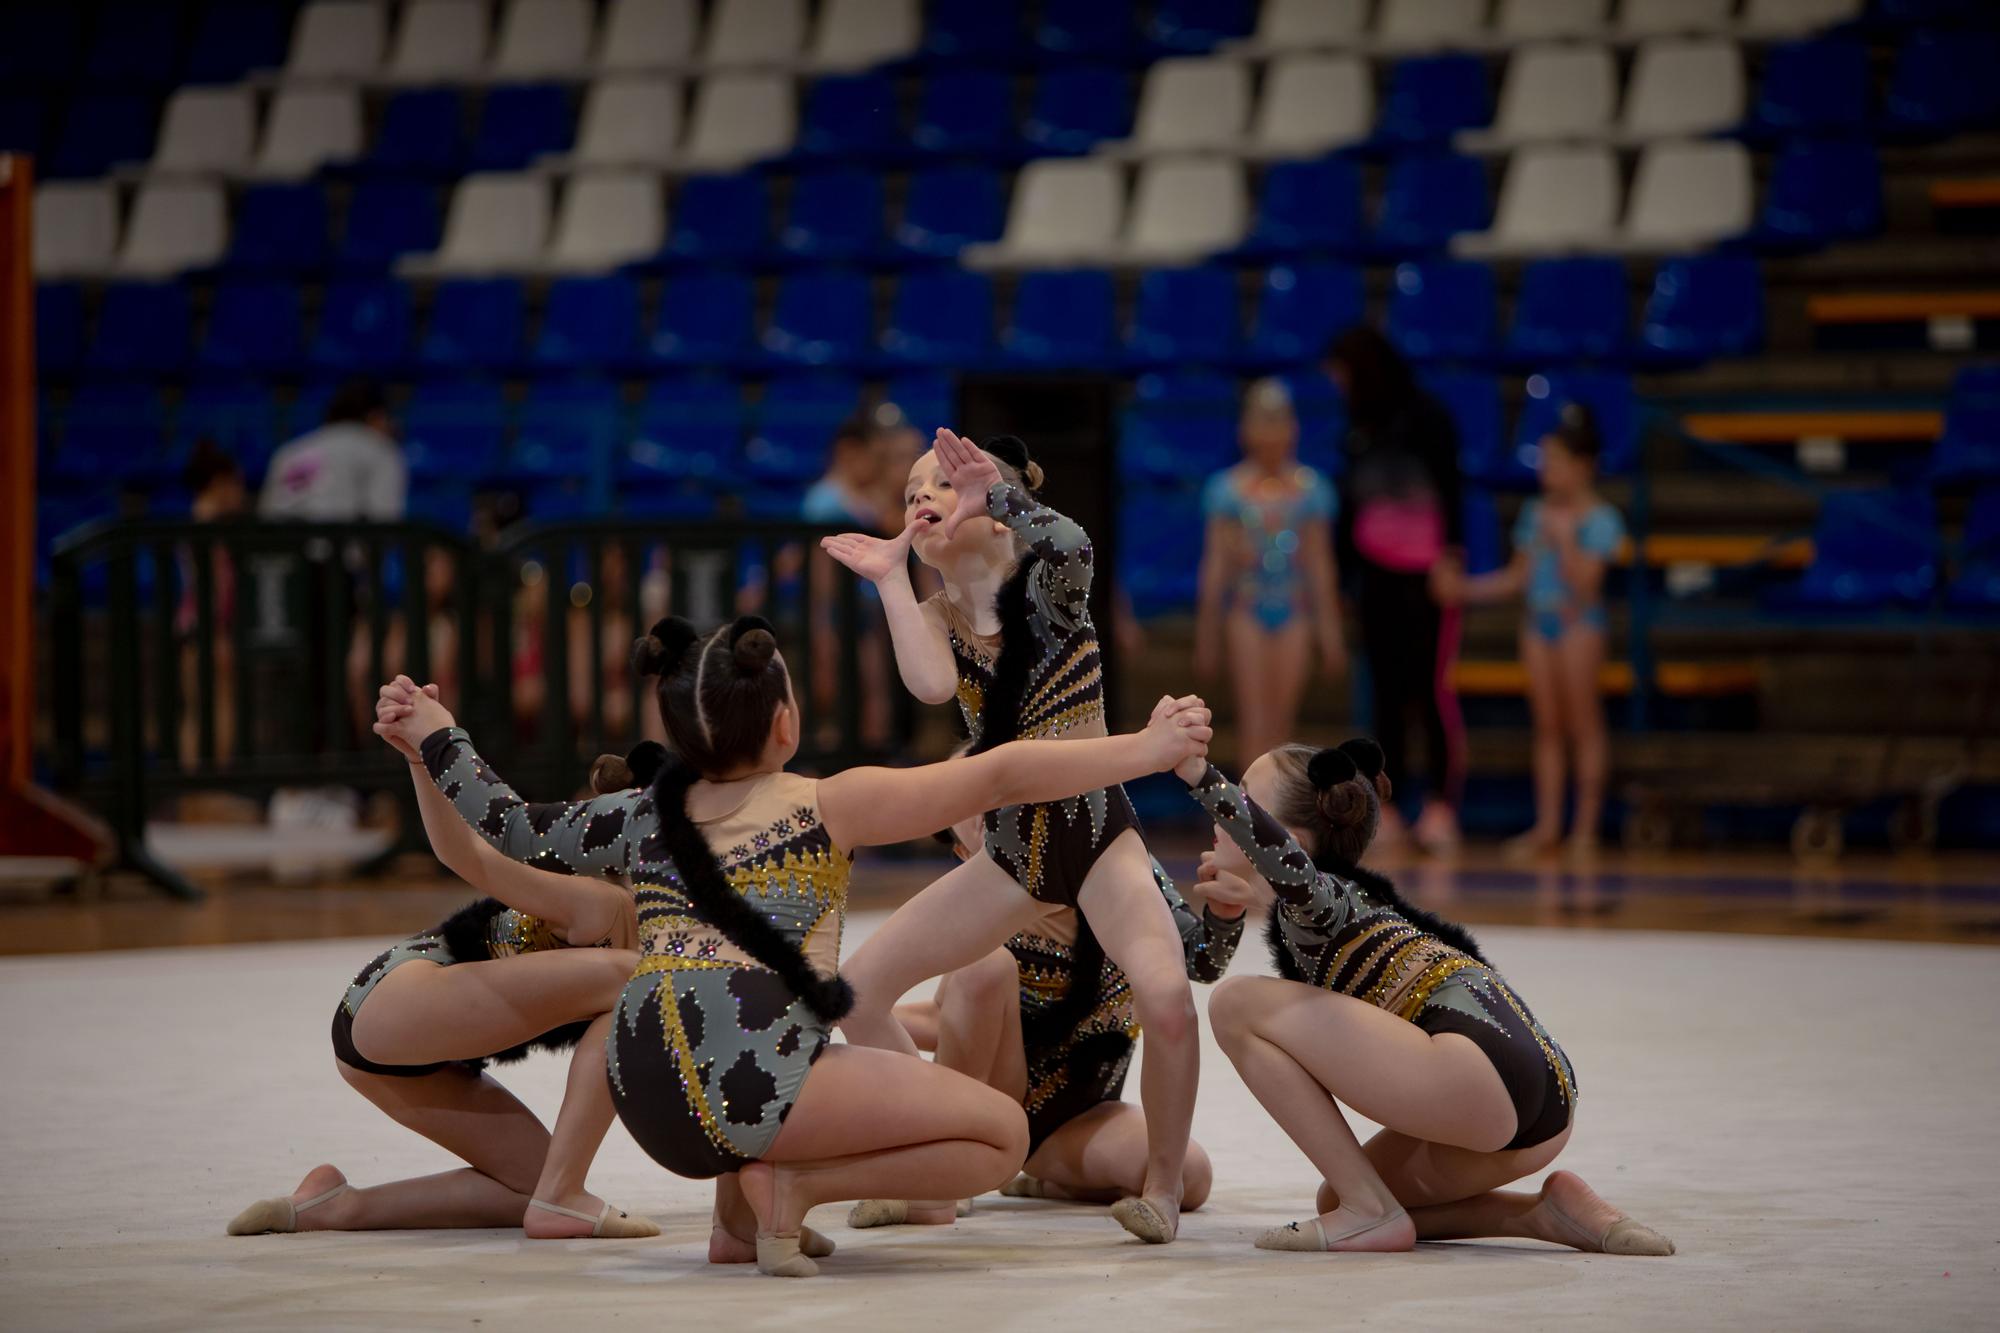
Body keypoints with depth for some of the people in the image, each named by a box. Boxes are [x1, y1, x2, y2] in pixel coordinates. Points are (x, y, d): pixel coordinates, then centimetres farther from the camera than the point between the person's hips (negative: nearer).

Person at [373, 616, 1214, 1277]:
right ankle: (790, 1188, -10)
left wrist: (436, 737, 42)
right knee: (1003, 1135, 1)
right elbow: (1000, 776, 2)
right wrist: (1145, 750, 2)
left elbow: (513, 832, 29)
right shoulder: (827, 808, 5)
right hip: (750, 1081, -7)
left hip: (644, 1101, 7)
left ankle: (740, 1193, 17)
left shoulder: (647, 818, 18)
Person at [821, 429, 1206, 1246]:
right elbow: (932, 686, -22)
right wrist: (891, 578, -18)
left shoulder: (1046, 580, -8)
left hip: (1096, 830, -5)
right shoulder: (935, 618, 2)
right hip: (1009, 847, 5)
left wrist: (997, 494, -40)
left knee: (1166, 998, -31)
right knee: (859, 988, -1)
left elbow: (1072, 545, -35)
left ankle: (1164, 1189, -9)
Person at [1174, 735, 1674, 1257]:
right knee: (1336, 1199, 29)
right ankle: (1547, 1213, 12)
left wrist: (1201, 777, -29)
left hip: (1483, 1065, -10)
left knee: (1238, 1004, -6)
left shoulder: (1318, 900, 0)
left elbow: (1292, 867, -26)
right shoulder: (1350, 897, 27)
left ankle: (1371, 1212, -7)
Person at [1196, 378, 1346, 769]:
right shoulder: (1229, 489, 0)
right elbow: (1216, 561, 2)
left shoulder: (1311, 488, 5)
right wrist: (1207, 632, 2)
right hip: (1246, 610, -2)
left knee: (1281, 719, 3)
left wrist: (1329, 627, 4)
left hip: (1294, 609, 2)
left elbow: (1320, 560, 7)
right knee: (1254, 717, -10)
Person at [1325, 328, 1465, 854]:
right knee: (1386, 691, 5)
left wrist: (1451, 556, -15)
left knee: (1432, 687, -8)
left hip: (1425, 573, -6)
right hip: (1376, 574, 6)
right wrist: (1341, 569, 13)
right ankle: (1383, 808, 6)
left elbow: (1448, 491, -9)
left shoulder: (1426, 418, -6)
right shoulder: (1360, 427, 11)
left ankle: (1442, 804, -5)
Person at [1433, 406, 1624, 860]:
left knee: (1582, 724, -2)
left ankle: (1586, 826, 2)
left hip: (1578, 622, -6)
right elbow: (1517, 577, 14)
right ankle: (1547, 824, 7)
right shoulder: (1535, 513, 10)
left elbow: (1584, 579, -16)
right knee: (1546, 725, 6)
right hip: (1538, 621, 6)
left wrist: (1563, 536, -19)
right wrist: (1465, 588, 7)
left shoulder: (1598, 520, -7)